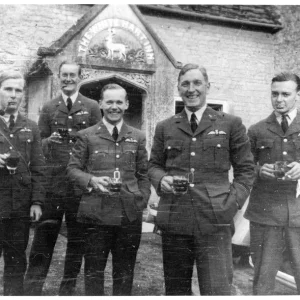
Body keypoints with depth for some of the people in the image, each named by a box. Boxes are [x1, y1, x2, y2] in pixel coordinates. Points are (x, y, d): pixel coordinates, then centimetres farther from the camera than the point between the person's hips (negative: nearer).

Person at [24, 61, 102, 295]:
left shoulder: (92, 107, 7)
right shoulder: (48, 108, 13)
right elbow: (40, 142, 12)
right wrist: (49, 141, -11)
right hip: (52, 182, 1)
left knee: (78, 236, 7)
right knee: (44, 234, 0)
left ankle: (69, 287, 21)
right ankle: (32, 289, 8)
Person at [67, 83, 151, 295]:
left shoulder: (138, 137, 10)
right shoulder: (86, 136, 4)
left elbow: (144, 174, 12)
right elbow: (73, 168, 4)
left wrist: (142, 202, 1)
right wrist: (92, 180, -15)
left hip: (130, 214, 2)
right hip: (96, 212, -1)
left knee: (125, 270, 12)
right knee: (94, 269, 7)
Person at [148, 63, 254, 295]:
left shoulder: (231, 124, 7)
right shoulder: (164, 128, 14)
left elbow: (245, 169, 7)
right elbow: (154, 165, 18)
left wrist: (232, 202, -6)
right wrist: (161, 180, -4)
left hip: (215, 221, -2)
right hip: (174, 219, 3)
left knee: (217, 291, -5)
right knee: (176, 290, 13)